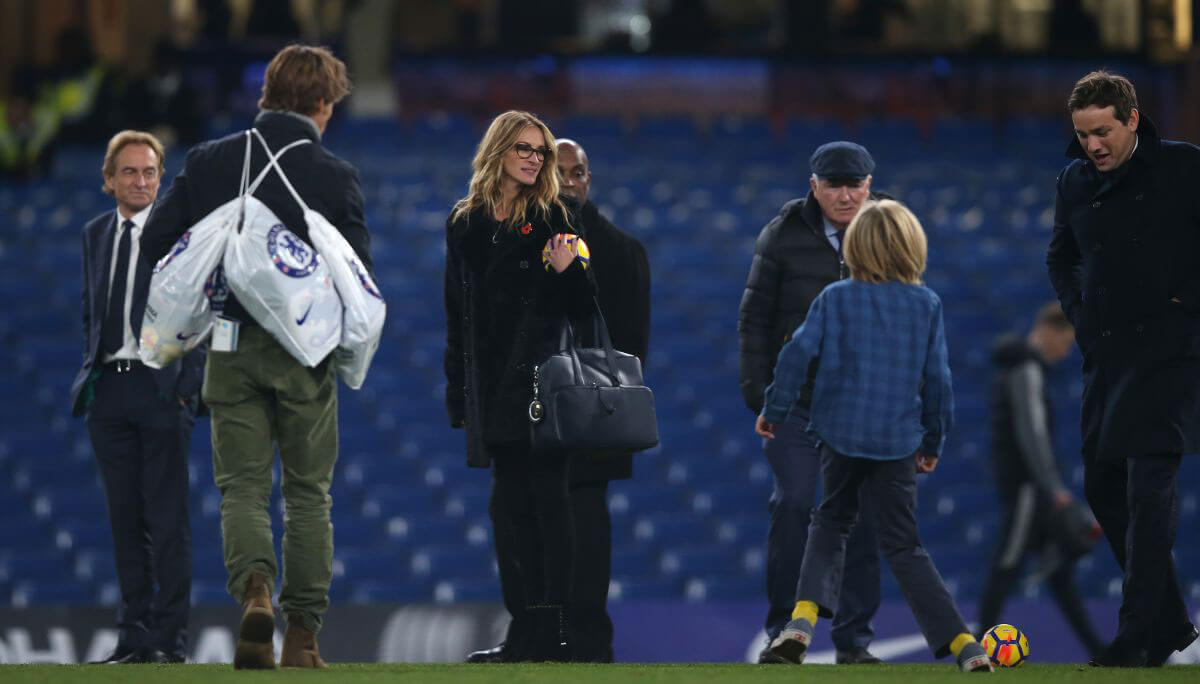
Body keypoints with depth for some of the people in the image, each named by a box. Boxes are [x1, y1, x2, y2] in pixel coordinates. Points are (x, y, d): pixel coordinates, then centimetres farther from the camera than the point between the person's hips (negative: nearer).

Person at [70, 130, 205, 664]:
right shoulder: (95, 234, 14)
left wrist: (188, 386, -11)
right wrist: (90, 371, 12)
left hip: (160, 386, -5)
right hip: (109, 387, 5)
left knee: (167, 520, -5)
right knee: (125, 519, 6)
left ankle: (169, 639, -3)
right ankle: (134, 636, 9)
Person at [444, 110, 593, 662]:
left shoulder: (554, 218, 1)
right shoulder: (466, 224, 11)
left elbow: (583, 308, 1)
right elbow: (456, 313, 15)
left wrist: (568, 271, -20)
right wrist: (457, 391, 13)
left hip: (541, 380, -4)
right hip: (491, 384, 4)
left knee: (548, 497, -8)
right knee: (512, 502, 5)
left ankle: (556, 629, -10)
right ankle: (528, 622, 9)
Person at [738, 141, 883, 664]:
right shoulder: (784, 236, 1)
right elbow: (755, 316, 4)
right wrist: (757, 387, -3)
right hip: (795, 398, -1)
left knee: (861, 515, -1)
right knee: (793, 504, -9)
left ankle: (853, 638, 6)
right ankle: (783, 630, 0)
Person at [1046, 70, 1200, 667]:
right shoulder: (1075, 181, 9)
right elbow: (1060, 256, 25)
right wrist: (1080, 315, 12)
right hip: (1106, 353, 7)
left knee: (1149, 488, -15)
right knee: (1103, 487, 8)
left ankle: (1137, 636, -14)